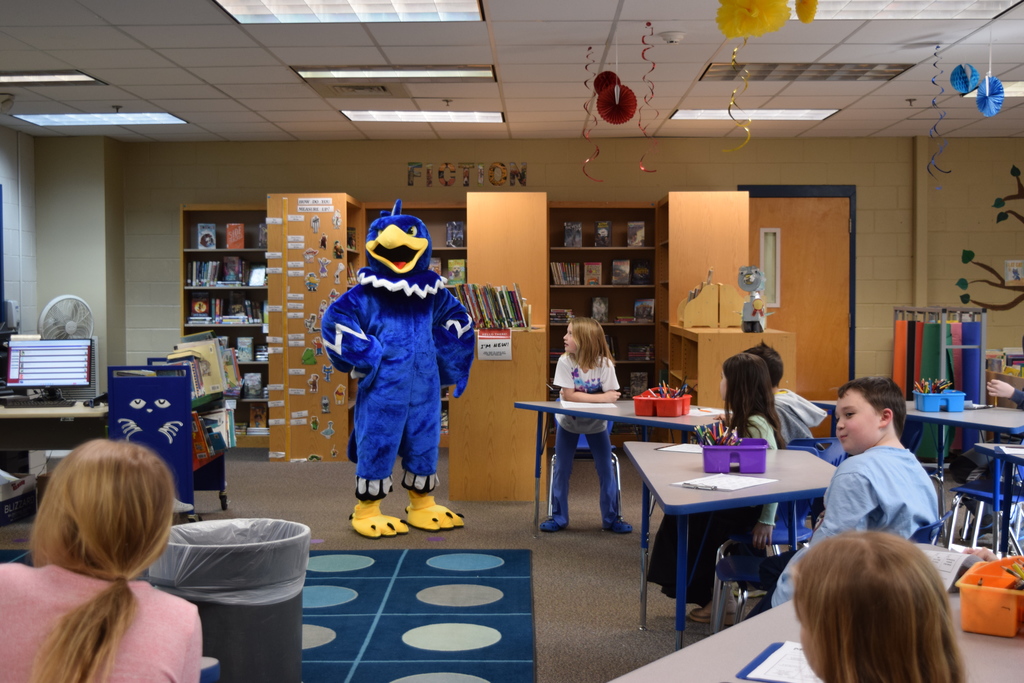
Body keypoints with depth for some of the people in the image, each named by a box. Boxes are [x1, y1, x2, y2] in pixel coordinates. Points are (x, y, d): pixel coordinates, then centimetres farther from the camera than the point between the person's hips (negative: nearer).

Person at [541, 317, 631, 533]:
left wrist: (578, 397, -30)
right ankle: (558, 517, 19)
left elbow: (611, 396, -23)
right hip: (568, 422, 0)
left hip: (596, 423, 0)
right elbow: (569, 396, -26)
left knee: (606, 470, 2)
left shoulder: (604, 363, -20)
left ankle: (611, 518, 15)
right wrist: (599, 397, -31)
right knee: (561, 469, 5)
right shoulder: (565, 362, -21)